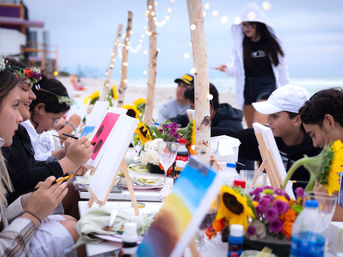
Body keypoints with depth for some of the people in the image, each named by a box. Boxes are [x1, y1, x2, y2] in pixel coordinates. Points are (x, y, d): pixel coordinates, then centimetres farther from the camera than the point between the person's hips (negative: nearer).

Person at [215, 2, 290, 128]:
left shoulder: (271, 41, -1)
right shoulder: (240, 43, 4)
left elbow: (281, 68, 4)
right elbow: (237, 68, 5)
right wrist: (227, 69, -17)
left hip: (267, 85, -3)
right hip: (247, 87, 4)